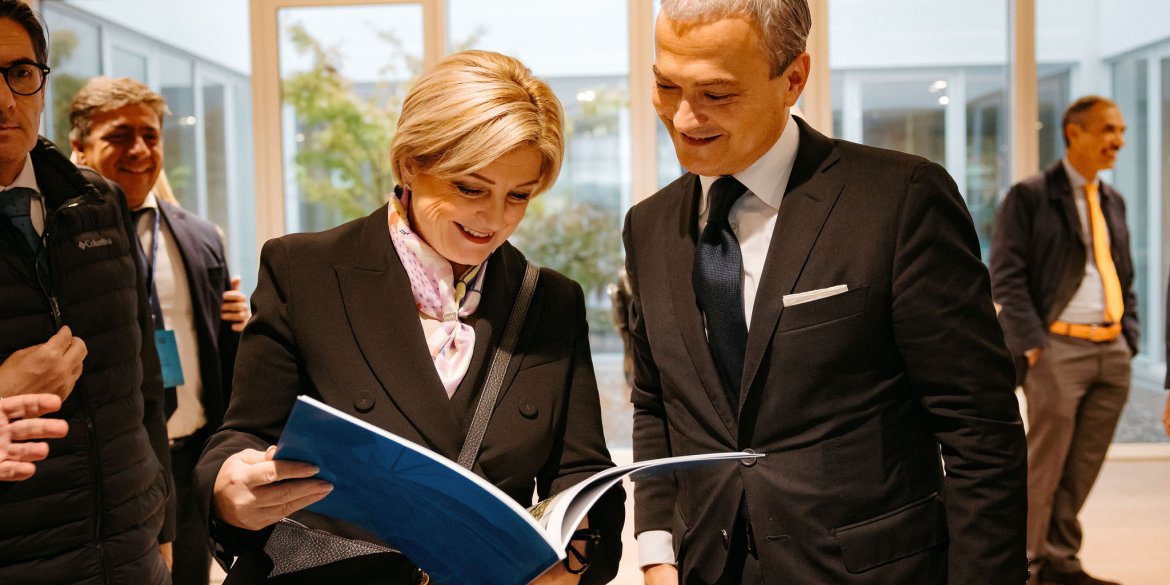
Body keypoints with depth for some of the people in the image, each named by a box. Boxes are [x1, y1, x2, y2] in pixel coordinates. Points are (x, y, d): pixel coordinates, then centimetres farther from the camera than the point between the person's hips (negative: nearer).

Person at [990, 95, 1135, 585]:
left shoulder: (1113, 201, 18)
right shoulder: (1029, 196, -3)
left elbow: (1125, 278, 22)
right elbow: (1006, 277, -9)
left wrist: (1129, 339, 9)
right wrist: (1032, 344, -14)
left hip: (1112, 352, 7)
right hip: (1060, 347, -6)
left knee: (1083, 469, 9)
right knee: (1043, 465, -4)